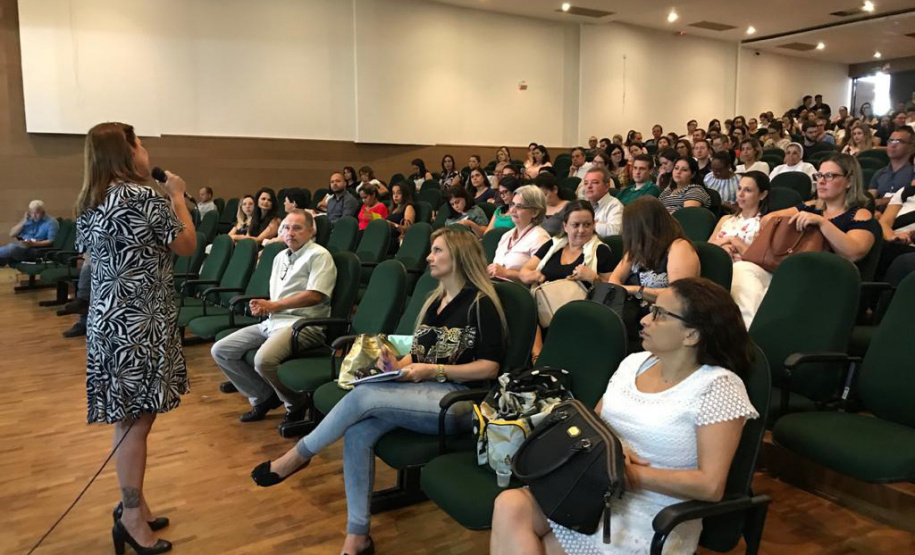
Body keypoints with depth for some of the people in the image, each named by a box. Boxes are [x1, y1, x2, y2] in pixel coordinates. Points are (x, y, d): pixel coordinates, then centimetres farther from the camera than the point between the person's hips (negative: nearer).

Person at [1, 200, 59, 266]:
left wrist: (33, 244, -22)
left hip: (37, 249, -6)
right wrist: (23, 221, 2)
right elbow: (12, 234, 14)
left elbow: (51, 241, -10)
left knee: (12, 248, -33)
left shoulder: (51, 222, 1)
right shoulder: (27, 219, 18)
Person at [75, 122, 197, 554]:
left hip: (105, 319, 8)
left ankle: (132, 504, 24)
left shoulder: (87, 205, 11)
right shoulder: (148, 197, -13)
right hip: (141, 320, -8)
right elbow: (186, 246, -6)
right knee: (136, 419, -1)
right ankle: (132, 514, 9)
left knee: (126, 416, 14)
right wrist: (177, 197, 5)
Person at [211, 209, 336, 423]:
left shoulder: (319, 255, -5)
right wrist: (261, 306, 1)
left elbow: (314, 295, -16)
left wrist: (273, 305, -10)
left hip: (303, 324, -9)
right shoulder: (280, 257, 21)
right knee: (220, 350, 0)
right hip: (272, 322, 9)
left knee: (263, 359, -34)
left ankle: (296, 404, -6)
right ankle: (263, 397, 10)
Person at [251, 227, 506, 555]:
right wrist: (398, 365, -2)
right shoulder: (435, 300, 18)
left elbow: (489, 367, -12)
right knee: (357, 433, -20)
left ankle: (299, 455, -3)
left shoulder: (481, 303, -6)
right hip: (423, 391, 7)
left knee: (362, 396, -25)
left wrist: (433, 370, -17)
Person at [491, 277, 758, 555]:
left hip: (649, 521, -6)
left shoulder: (719, 387, -11)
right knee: (510, 506, -23)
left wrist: (632, 474, -16)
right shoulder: (634, 362, 8)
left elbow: (711, 486, -16)